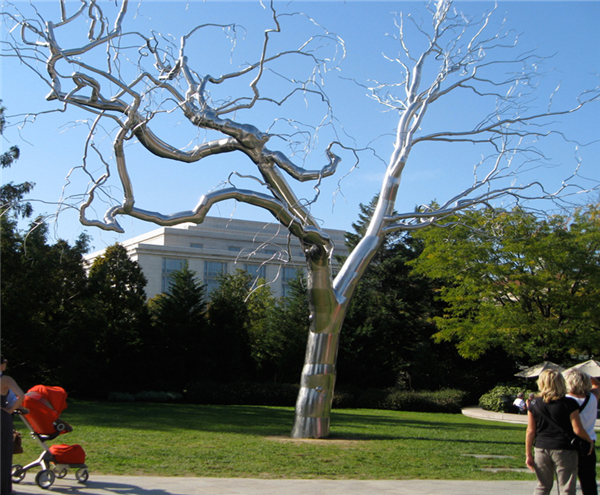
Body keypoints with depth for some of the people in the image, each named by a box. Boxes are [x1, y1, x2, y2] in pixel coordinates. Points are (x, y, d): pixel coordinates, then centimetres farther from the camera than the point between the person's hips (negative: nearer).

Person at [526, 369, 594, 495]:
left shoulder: (534, 404, 0)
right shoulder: (569, 404, -10)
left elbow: (531, 431, 1)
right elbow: (578, 430, -10)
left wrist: (528, 454, 7)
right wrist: (589, 441, 9)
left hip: (541, 449, 3)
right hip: (564, 450, -3)